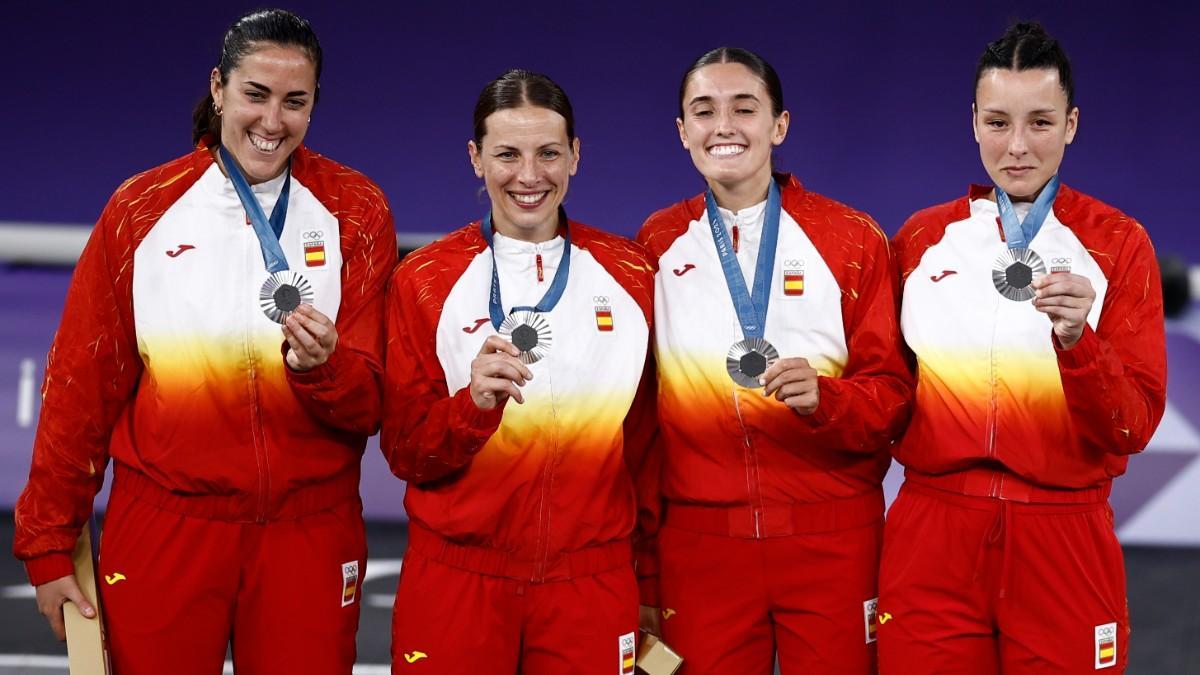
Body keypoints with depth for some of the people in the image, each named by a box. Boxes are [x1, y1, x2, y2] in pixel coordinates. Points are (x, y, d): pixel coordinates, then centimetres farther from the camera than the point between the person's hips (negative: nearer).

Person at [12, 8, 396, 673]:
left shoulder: (354, 212, 1)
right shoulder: (140, 211, 1)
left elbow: (369, 406, -1)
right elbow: (82, 386, 4)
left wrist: (322, 365, -23)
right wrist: (47, 544, 5)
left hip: (308, 535, 0)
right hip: (163, 529, 0)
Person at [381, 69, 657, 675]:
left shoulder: (630, 275, 3)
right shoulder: (423, 280, -1)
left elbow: (647, 436, 11)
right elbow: (405, 453, -2)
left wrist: (650, 577, 10)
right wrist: (473, 404, -20)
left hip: (593, 577, 1)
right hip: (458, 576, -1)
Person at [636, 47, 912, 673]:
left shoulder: (853, 240, 0)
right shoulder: (657, 246, 6)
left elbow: (891, 392, 0)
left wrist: (823, 397, -22)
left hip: (831, 537, -1)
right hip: (699, 538, 1)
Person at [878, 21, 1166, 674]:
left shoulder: (1118, 245, -1)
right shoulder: (920, 238, 6)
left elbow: (1133, 427, -8)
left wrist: (1077, 339, -22)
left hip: (1064, 539, -2)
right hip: (931, 532, 2)